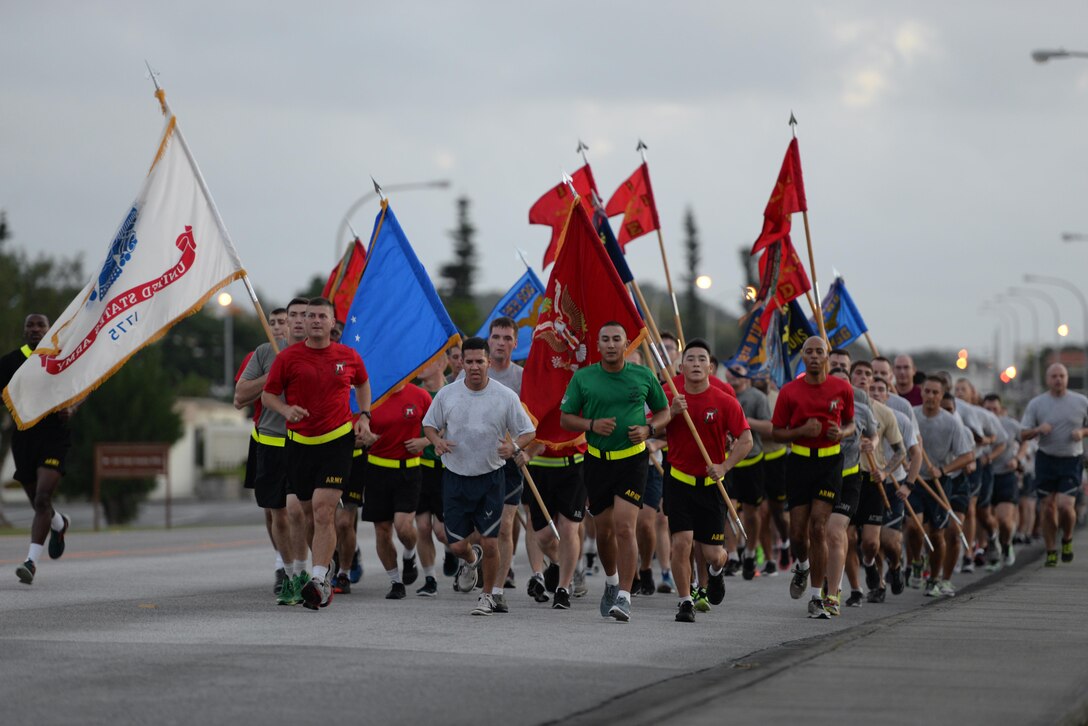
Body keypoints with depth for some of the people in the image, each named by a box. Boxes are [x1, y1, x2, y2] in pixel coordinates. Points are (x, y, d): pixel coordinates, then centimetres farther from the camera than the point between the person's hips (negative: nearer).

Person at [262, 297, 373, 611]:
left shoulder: (349, 357, 4)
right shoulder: (288, 358, -1)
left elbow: (362, 383, 24)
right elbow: (268, 394, 5)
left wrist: (364, 416, 12)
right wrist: (286, 410, -14)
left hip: (337, 441, -2)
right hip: (299, 441, 2)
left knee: (323, 511, -15)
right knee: (309, 512, 10)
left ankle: (318, 581, -19)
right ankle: (326, 575, 26)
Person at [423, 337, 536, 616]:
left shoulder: (506, 397, -5)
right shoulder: (446, 394, -2)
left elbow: (527, 431, 3)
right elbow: (429, 424, 12)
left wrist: (514, 447, -19)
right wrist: (437, 441, -10)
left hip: (491, 478, -1)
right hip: (455, 478, 1)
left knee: (490, 543, -5)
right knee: (457, 545, 1)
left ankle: (488, 596, 17)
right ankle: (470, 560, 38)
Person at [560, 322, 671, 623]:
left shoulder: (644, 376, 1)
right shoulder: (582, 378, 1)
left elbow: (663, 411, 12)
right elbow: (565, 418, 5)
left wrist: (648, 429, -8)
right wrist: (592, 424, -13)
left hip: (633, 459, -2)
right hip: (597, 460, 2)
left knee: (624, 527, -15)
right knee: (604, 530, 11)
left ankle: (624, 597, -14)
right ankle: (611, 582, 37)